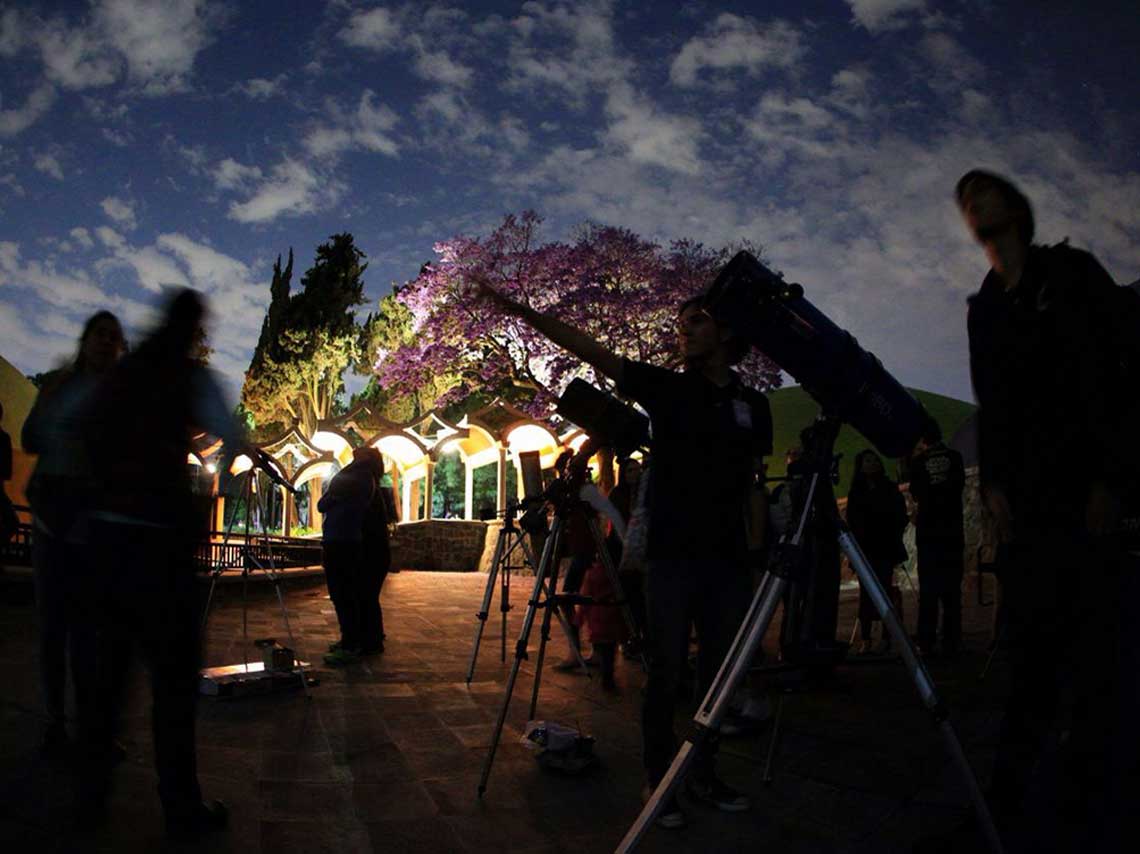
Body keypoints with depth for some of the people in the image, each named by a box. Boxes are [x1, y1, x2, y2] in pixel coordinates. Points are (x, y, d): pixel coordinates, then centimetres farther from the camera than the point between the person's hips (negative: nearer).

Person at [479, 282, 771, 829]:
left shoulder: (754, 405, 10)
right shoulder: (666, 388, 2)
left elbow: (751, 487, 15)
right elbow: (591, 351, -7)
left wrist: (758, 554, 9)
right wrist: (526, 313, -16)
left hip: (729, 562, 3)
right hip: (672, 557, -3)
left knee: (719, 674, 10)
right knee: (666, 675, 0)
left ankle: (705, 776, 26)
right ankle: (659, 782, 14)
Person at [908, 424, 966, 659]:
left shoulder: (919, 462, -2)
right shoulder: (954, 457, 2)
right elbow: (960, 486, 16)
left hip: (928, 533, -1)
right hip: (952, 532, 1)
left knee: (928, 590, 2)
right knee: (952, 590, 2)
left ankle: (926, 644, 1)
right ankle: (951, 644, -1)